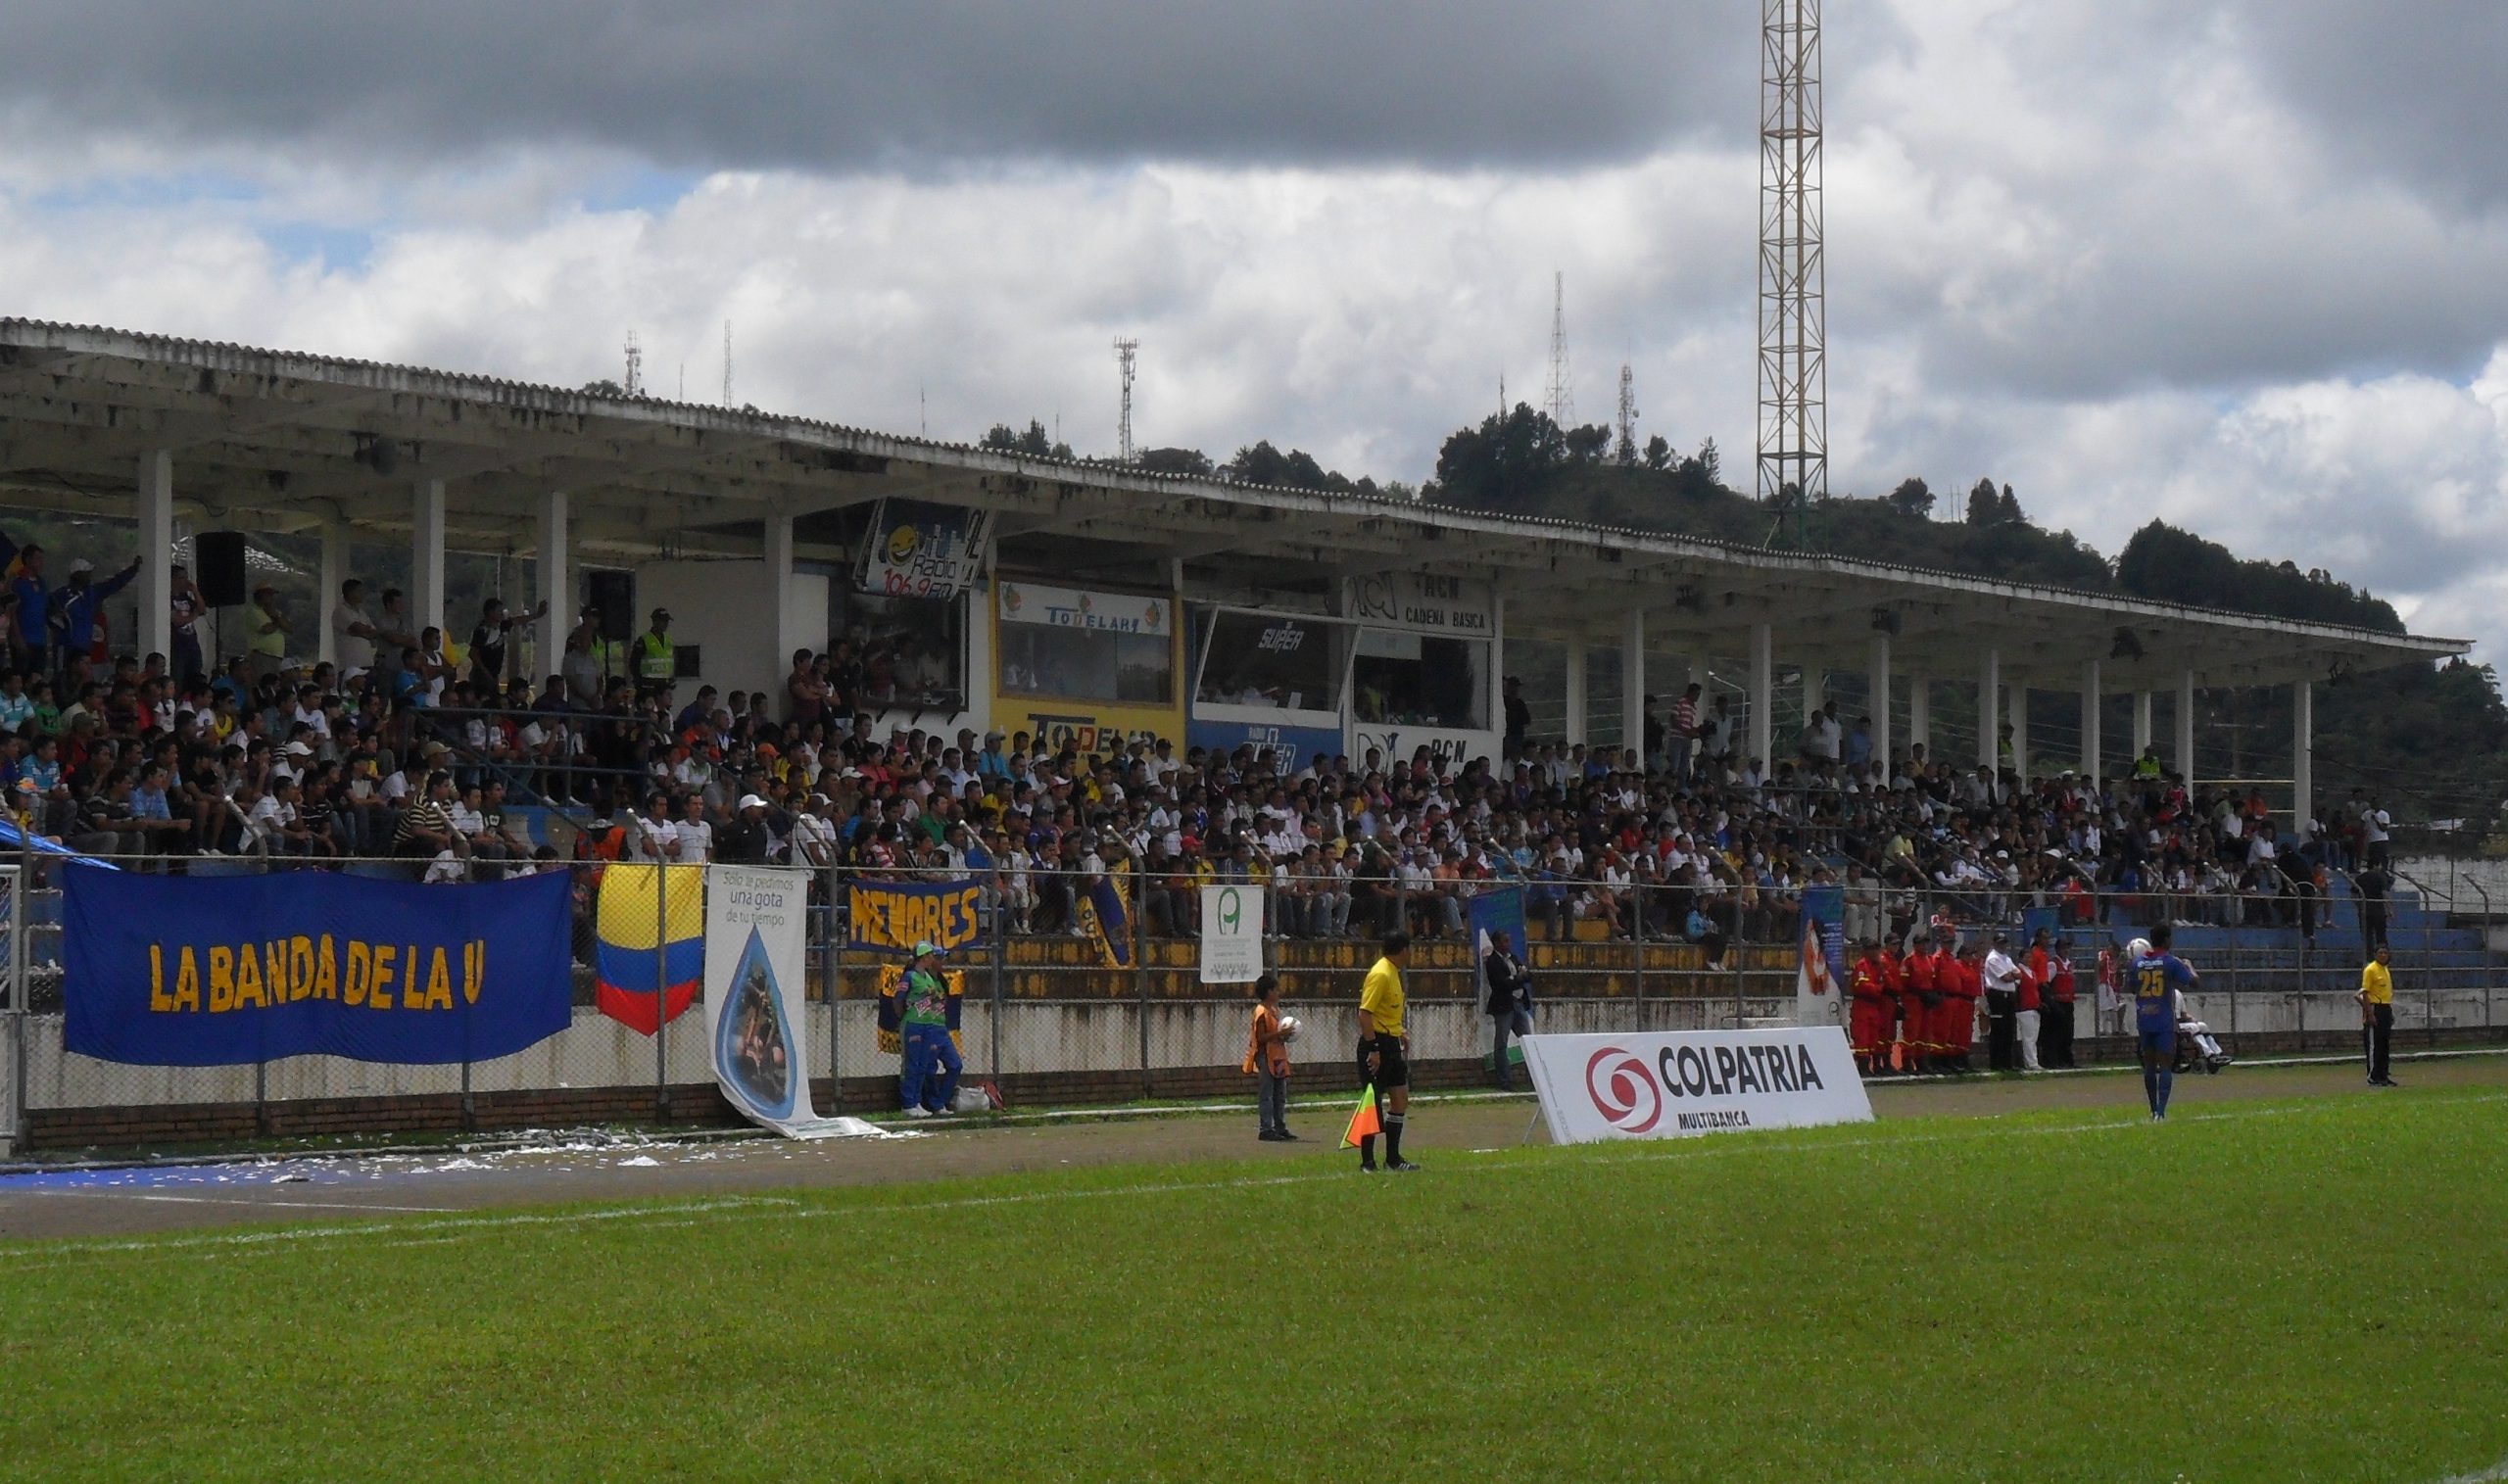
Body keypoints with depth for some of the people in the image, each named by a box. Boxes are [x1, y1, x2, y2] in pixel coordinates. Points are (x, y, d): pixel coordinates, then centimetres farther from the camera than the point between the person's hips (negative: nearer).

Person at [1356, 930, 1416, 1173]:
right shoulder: (1380, 974, -17)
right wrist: (1373, 1049, -24)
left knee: (1401, 1098, 11)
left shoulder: (1394, 973, 13)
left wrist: (1400, 1034, 21)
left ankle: (1393, 1159, 18)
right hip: (1376, 1043, -10)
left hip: (1391, 1044, 10)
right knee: (1374, 1103, -5)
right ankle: (1367, 1162, 1)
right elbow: (1365, 1012, -22)